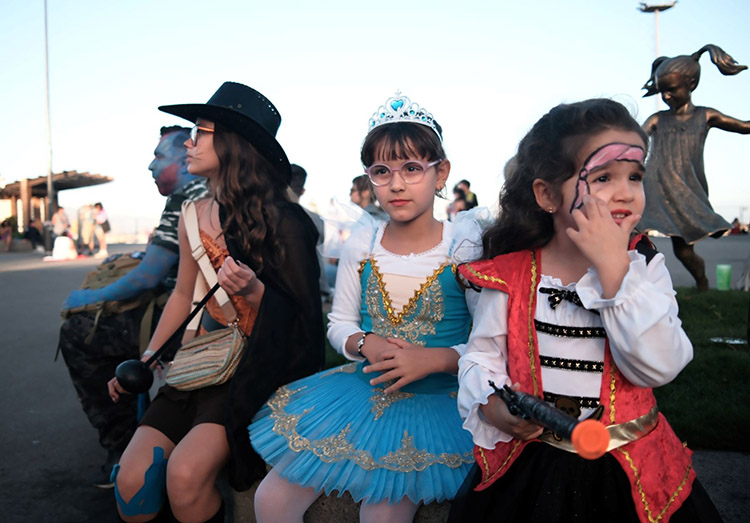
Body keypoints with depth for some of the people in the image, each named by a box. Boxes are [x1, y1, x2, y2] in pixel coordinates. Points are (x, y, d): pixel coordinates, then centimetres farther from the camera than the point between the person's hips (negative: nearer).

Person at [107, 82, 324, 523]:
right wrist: (147, 357, 14)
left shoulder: (280, 221, -13)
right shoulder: (194, 214, 5)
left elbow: (302, 313, -9)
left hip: (258, 370, -5)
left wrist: (254, 291, -26)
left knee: (185, 474, -23)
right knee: (132, 482, -7)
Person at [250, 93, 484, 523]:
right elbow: (340, 323, 9)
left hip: (436, 399, -3)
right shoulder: (362, 244, 1)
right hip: (364, 386, 4)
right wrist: (365, 345, -12)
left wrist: (436, 359, -22)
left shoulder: (465, 246, -9)